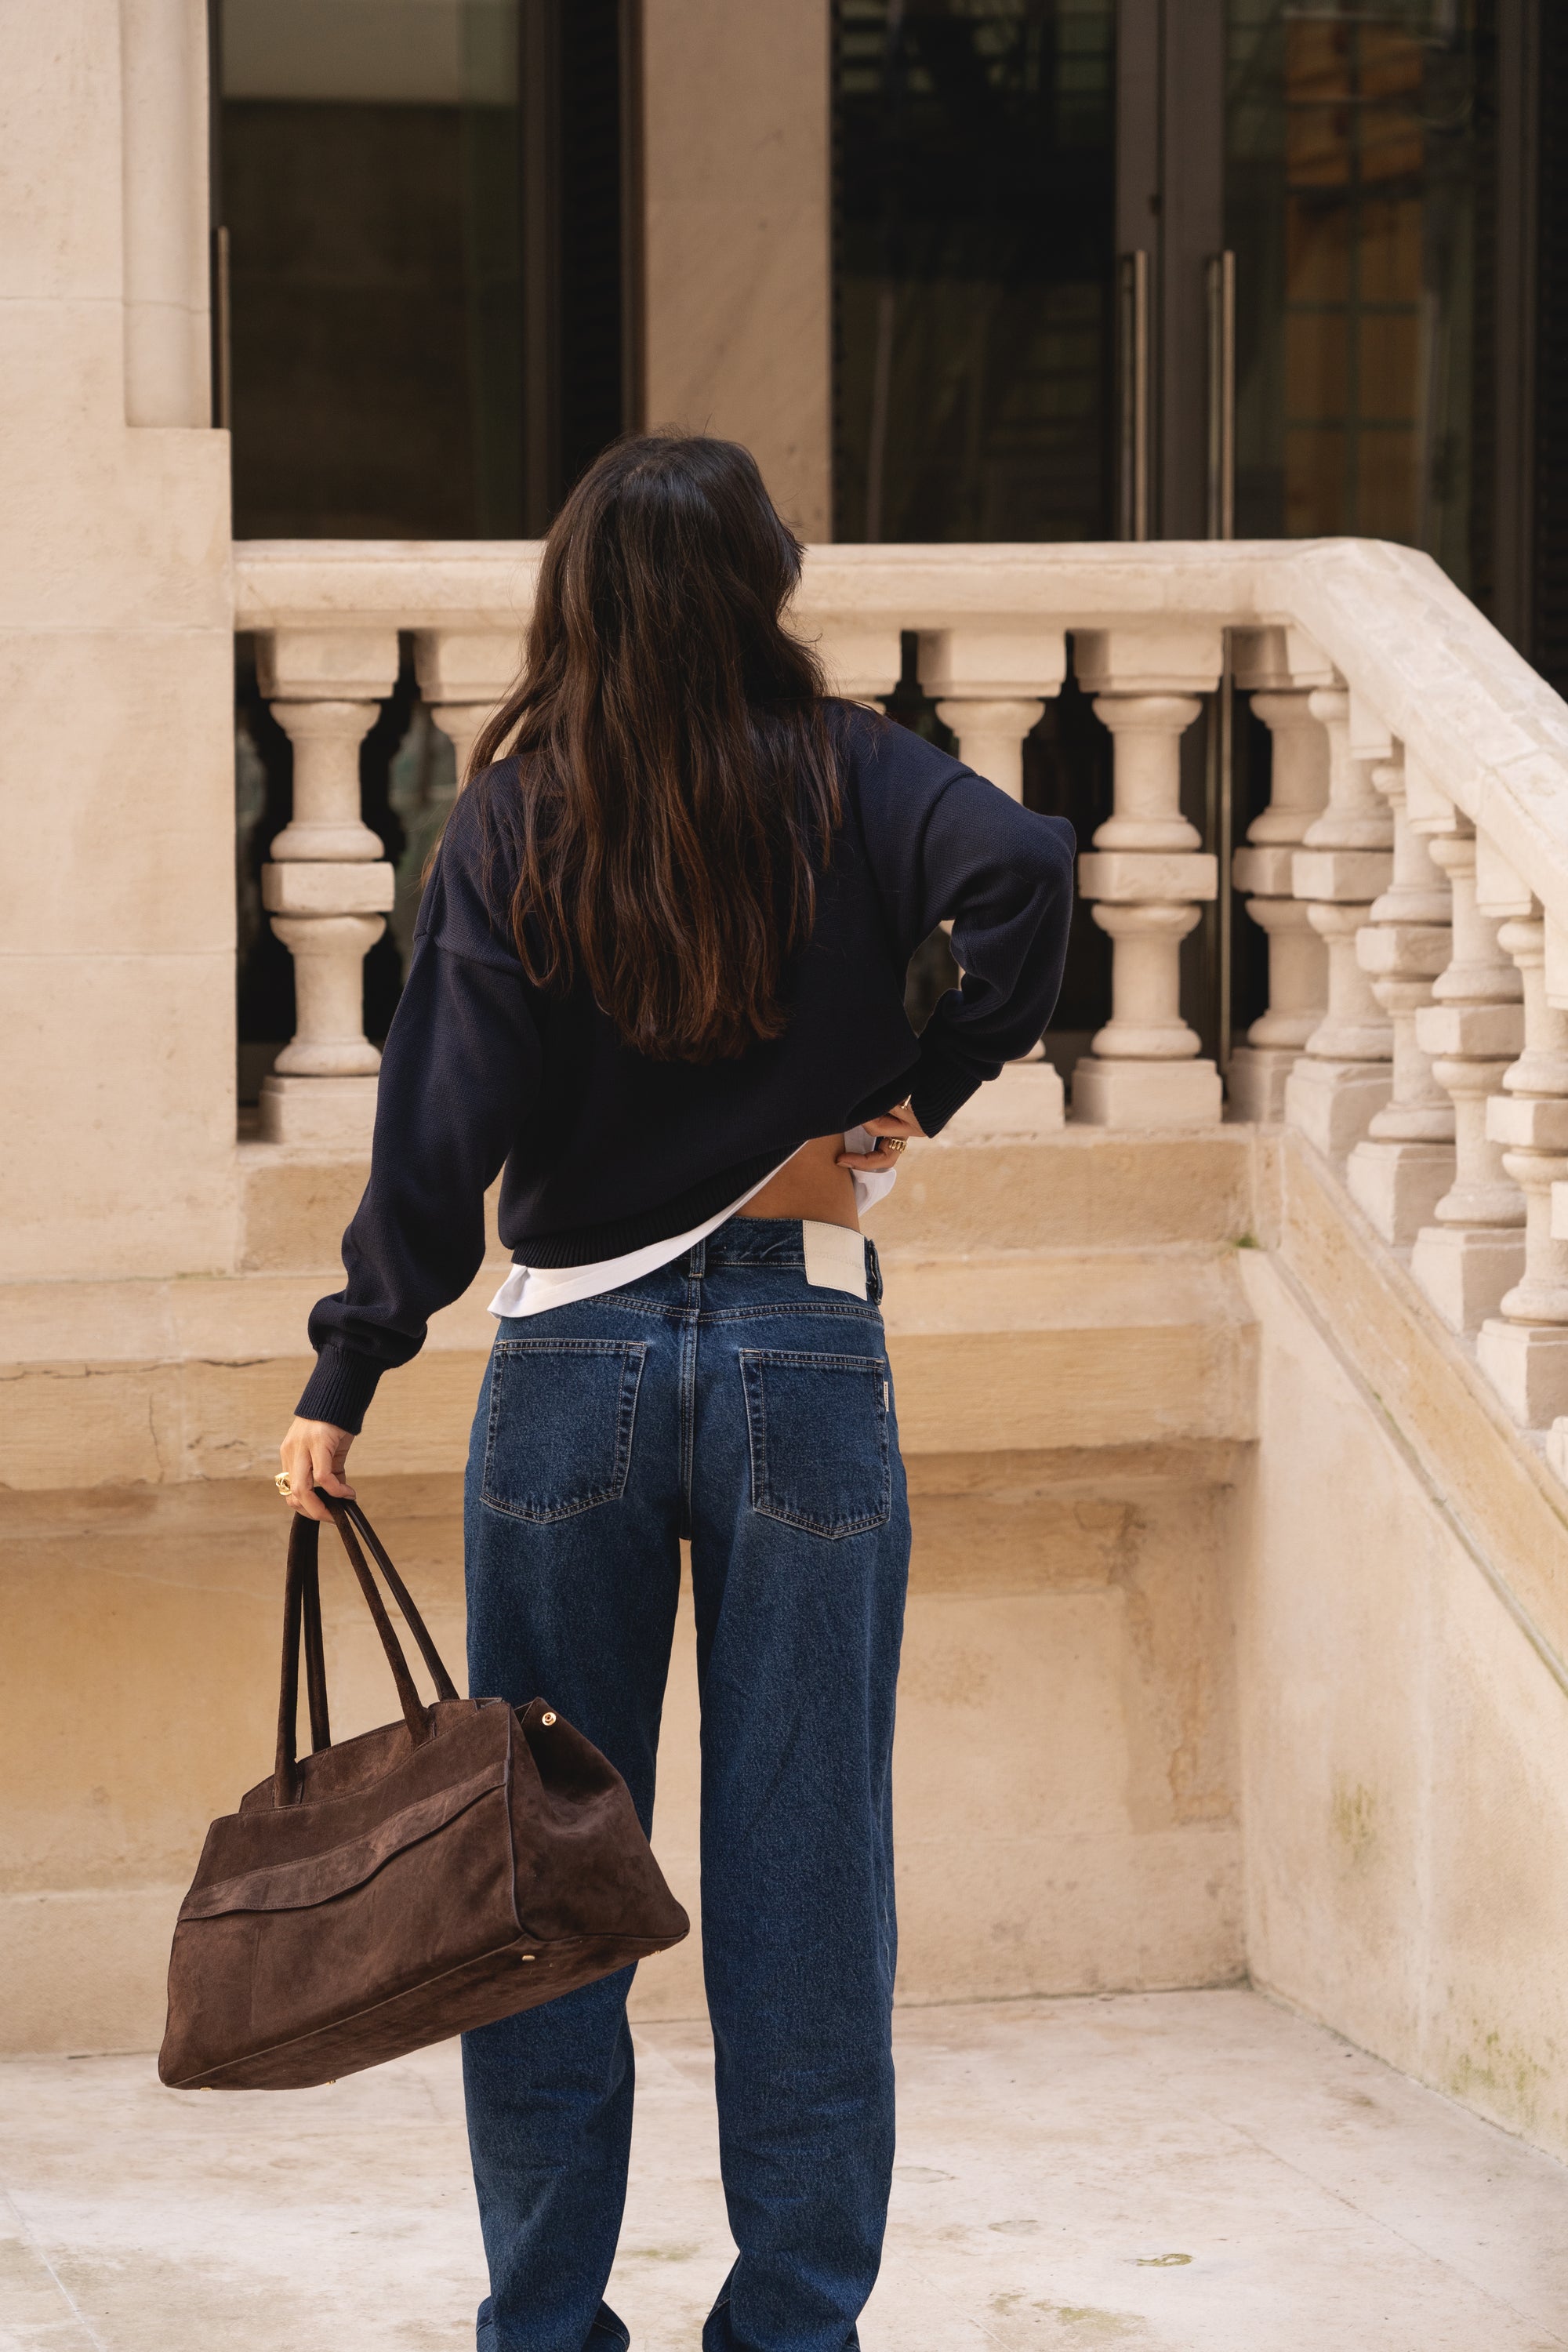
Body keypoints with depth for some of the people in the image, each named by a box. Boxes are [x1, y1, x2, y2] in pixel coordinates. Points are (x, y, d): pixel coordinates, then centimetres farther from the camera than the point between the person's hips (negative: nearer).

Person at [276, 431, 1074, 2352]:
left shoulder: (511, 822, -1)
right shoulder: (844, 780, -2)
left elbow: (445, 1120, -6)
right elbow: (1023, 870, -21)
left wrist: (344, 1379, -4)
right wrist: (919, 1092, -8)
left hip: (568, 1368, 1)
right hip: (806, 1355, 0)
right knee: (803, 1872, 6)